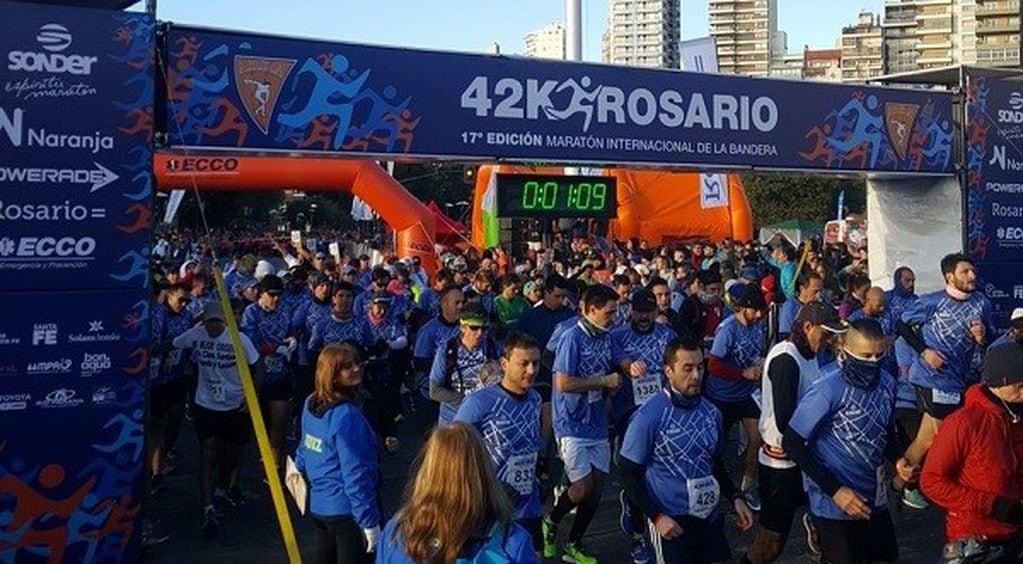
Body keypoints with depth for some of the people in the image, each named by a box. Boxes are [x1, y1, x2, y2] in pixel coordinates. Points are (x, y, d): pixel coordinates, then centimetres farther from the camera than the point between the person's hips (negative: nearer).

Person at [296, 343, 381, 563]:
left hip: (318, 506, 8)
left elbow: (304, 452, 14)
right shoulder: (346, 416, -24)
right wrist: (370, 521, -19)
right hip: (347, 511, -8)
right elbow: (356, 474, -24)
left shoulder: (311, 404, 1)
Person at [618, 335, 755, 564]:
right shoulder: (649, 417, -16)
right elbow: (627, 473, -12)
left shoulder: (711, 412, 2)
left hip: (711, 518, 6)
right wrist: (657, 517, -17)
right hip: (671, 522, -5)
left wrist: (735, 498, 4)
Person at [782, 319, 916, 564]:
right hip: (834, 505, -6)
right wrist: (835, 490, -20)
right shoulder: (828, 390, -22)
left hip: (875, 500, 6)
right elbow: (792, 444, -19)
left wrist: (898, 460, -7)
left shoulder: (887, 383, -3)